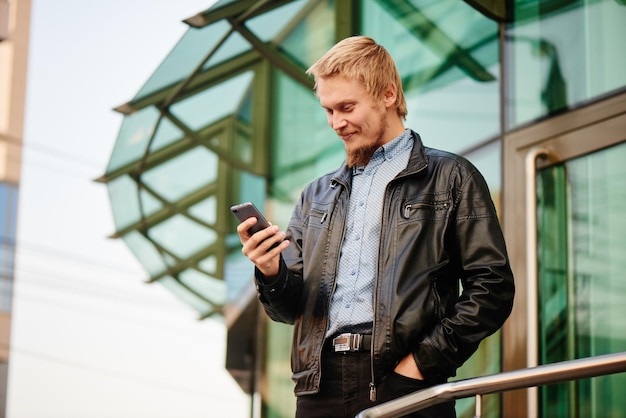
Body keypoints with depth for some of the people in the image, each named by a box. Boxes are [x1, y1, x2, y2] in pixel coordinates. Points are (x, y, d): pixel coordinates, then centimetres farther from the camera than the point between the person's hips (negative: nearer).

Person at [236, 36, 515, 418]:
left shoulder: (450, 179, 6)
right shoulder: (317, 196, 21)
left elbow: (492, 286, -3)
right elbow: (292, 308, 19)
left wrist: (424, 361, -11)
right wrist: (272, 274, -3)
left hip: (402, 386, -4)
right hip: (320, 387, 4)